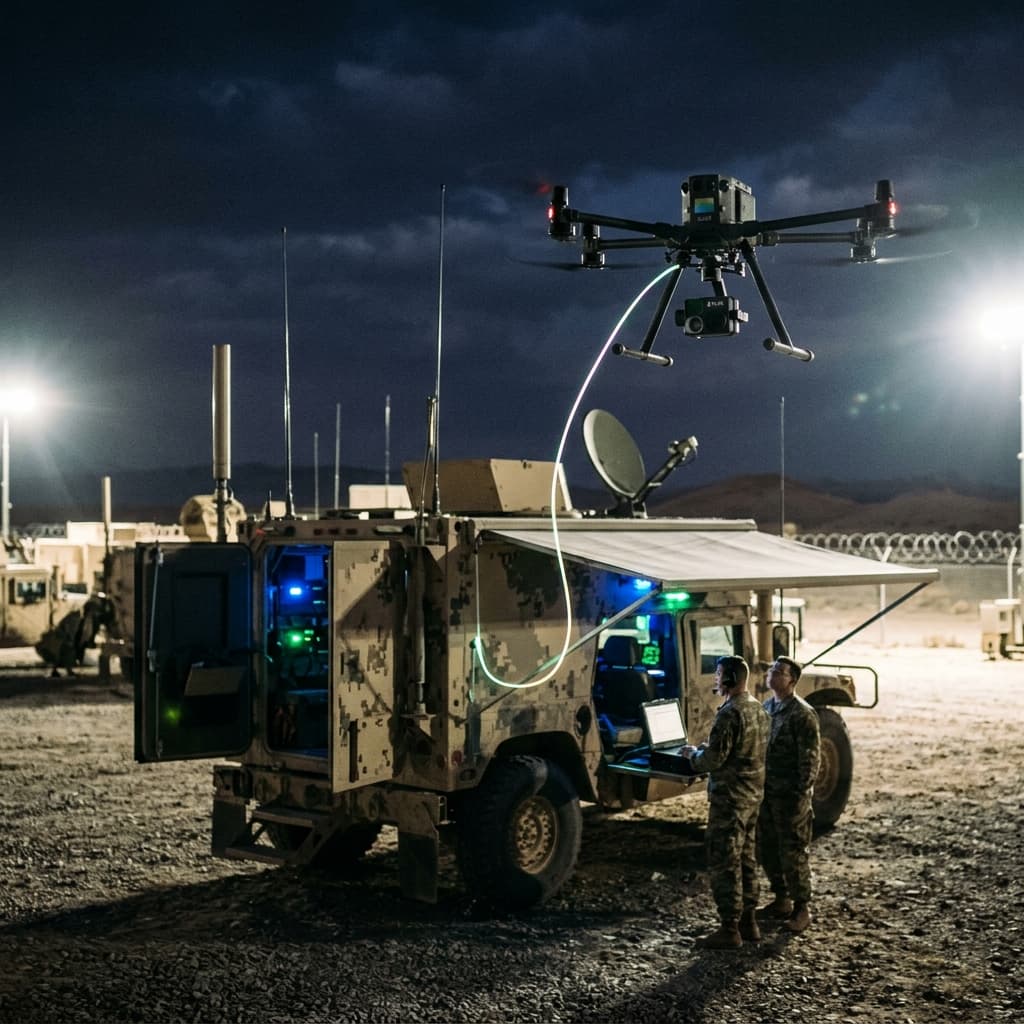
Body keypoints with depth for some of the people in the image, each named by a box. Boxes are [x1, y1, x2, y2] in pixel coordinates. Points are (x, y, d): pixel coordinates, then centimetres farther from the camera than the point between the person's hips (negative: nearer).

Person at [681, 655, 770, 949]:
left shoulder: (730, 713, -20)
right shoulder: (758, 708, 9)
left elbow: (713, 759, -22)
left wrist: (693, 753, -2)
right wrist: (707, 750, 18)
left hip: (730, 798, -9)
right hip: (753, 795, 9)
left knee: (724, 863, -3)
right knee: (747, 859, 17)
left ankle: (730, 930, 0)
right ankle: (749, 921, 24)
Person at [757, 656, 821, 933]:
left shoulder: (802, 714, -14)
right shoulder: (766, 708, 10)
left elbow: (810, 758, -15)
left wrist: (801, 795, -18)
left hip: (790, 795, -8)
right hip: (766, 792, 8)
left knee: (793, 853, -1)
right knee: (767, 850, 14)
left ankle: (802, 909, 9)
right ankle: (782, 900, 28)